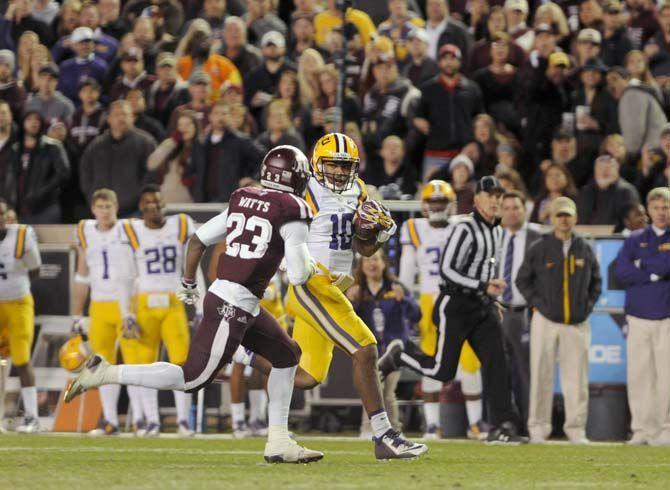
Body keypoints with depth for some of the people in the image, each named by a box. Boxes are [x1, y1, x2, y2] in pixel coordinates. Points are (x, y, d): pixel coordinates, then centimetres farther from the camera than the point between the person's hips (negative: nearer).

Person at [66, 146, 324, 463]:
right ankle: (105, 373, -7)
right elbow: (298, 276, -11)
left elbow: (198, 239, 16)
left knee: (287, 356, 20)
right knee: (193, 379, -5)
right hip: (233, 306, -9)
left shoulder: (241, 201, 11)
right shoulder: (291, 211, -10)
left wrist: (188, 284, 28)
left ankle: (279, 442, 19)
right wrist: (309, 266, 11)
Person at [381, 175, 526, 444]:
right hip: (455, 305, -7)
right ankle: (399, 354, 23)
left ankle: (501, 426, -9)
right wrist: (483, 287, -23)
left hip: (482, 306, 7)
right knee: (443, 370, -4)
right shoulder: (464, 229, -14)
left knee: (496, 362, -7)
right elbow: (447, 271, -19)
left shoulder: (496, 231, 13)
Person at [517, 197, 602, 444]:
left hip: (577, 322, 2)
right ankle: (538, 427, 6)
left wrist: (588, 305, 6)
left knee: (576, 377, 0)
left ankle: (576, 429, 6)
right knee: (541, 376, -1)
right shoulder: (538, 249, 0)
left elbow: (596, 281, 18)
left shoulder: (585, 249, 7)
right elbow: (522, 280, 6)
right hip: (546, 321, -2)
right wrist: (537, 303, -4)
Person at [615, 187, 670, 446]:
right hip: (638, 316, 2)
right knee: (638, 375, -1)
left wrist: (643, 265, -4)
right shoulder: (636, 239, 14)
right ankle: (642, 429, 2)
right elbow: (622, 271, -1)